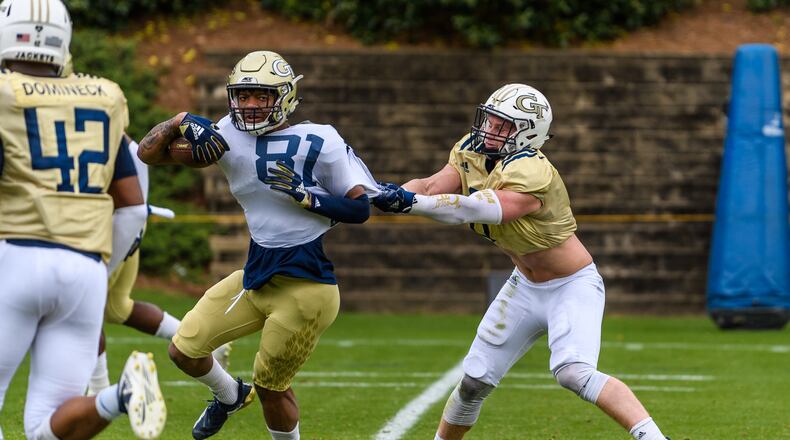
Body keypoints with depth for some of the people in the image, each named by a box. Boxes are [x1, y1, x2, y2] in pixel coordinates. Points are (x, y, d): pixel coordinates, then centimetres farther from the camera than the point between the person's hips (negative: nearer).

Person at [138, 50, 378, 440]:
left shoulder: (318, 142, -12)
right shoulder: (229, 134, 1)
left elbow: (360, 208, -10)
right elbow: (149, 153, 3)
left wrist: (304, 194, -22)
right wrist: (183, 123, -15)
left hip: (303, 287, -6)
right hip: (256, 275, 6)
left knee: (271, 387, 4)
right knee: (184, 350, 9)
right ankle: (230, 396, 41)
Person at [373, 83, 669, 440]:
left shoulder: (531, 173, -31)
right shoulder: (472, 153, -6)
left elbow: (480, 210, -45)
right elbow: (431, 186, -17)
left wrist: (409, 202, -51)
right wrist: (395, 194, -38)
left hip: (573, 287, -7)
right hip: (525, 287, 8)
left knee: (573, 372, -28)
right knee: (475, 380, 9)